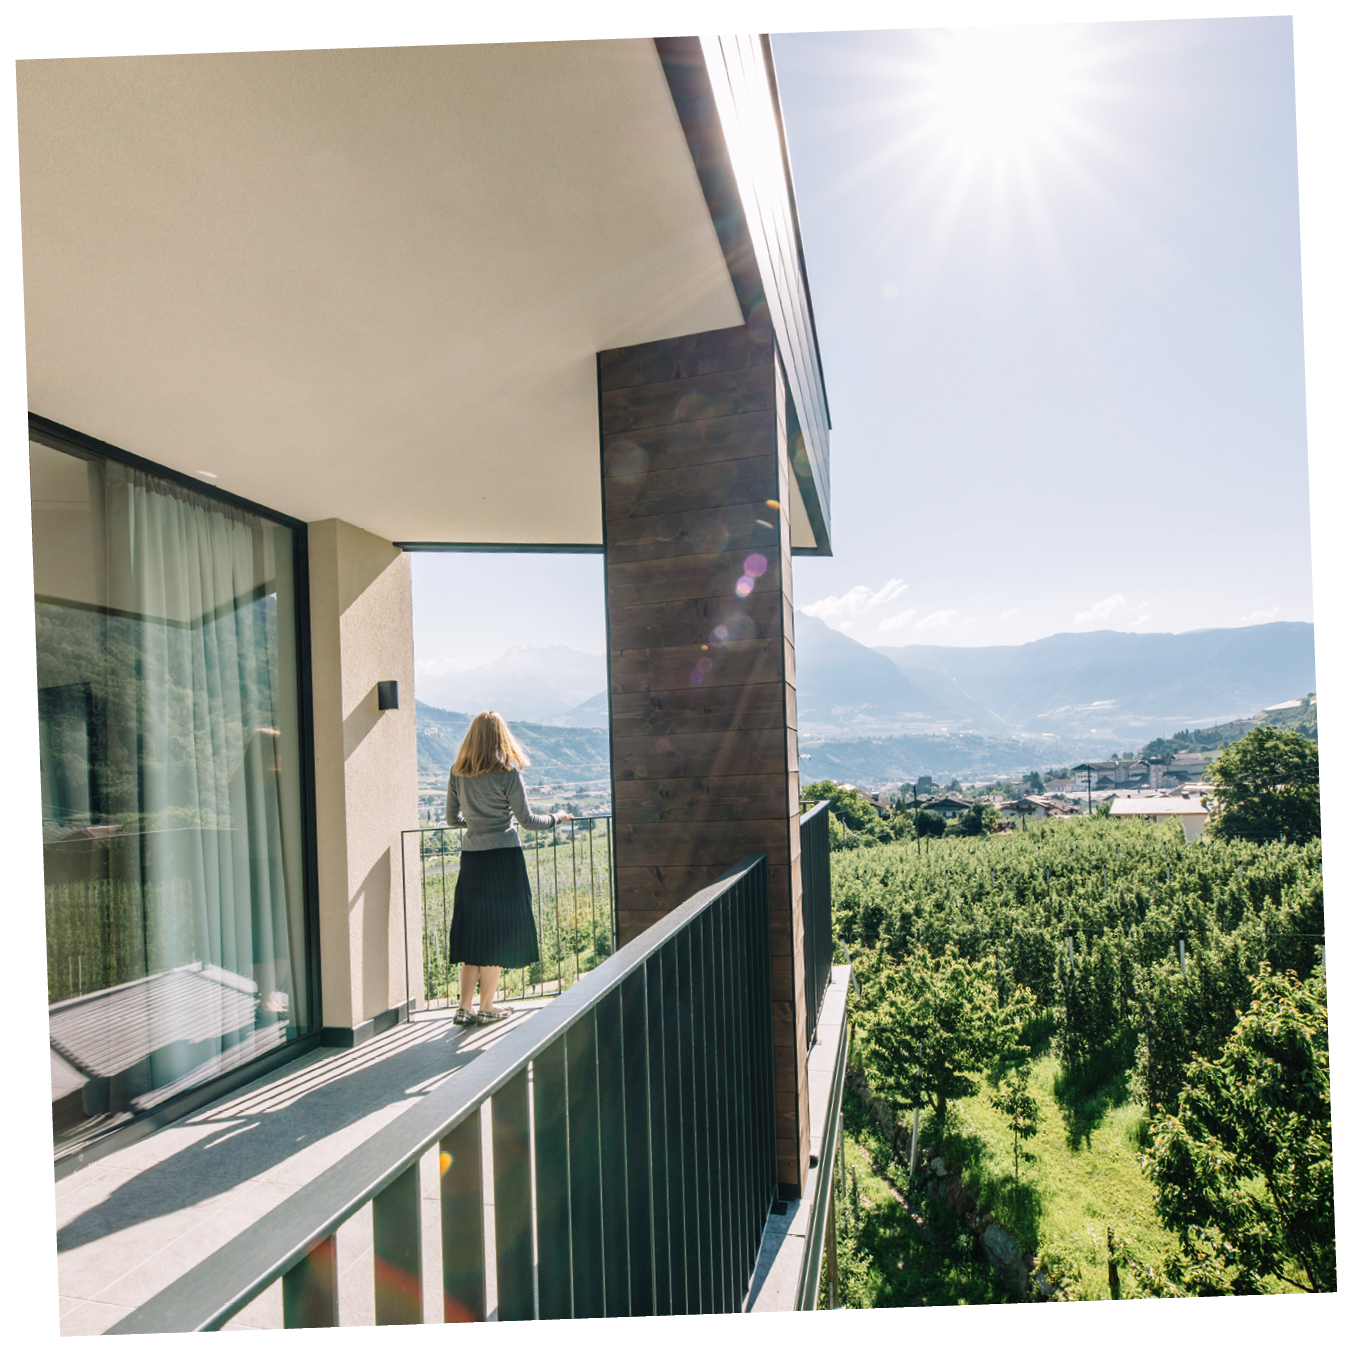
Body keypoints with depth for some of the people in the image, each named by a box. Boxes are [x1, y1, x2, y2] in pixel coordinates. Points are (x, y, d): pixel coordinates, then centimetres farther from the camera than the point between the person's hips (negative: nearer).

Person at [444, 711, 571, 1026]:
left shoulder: (457, 773, 4)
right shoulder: (507, 772, -9)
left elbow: (452, 818, 12)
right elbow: (526, 820, -6)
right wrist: (555, 818, 12)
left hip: (470, 857, 5)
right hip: (503, 858, -4)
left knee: (473, 930, 12)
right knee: (498, 932, 6)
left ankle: (464, 1008, 14)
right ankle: (486, 1008, 13)